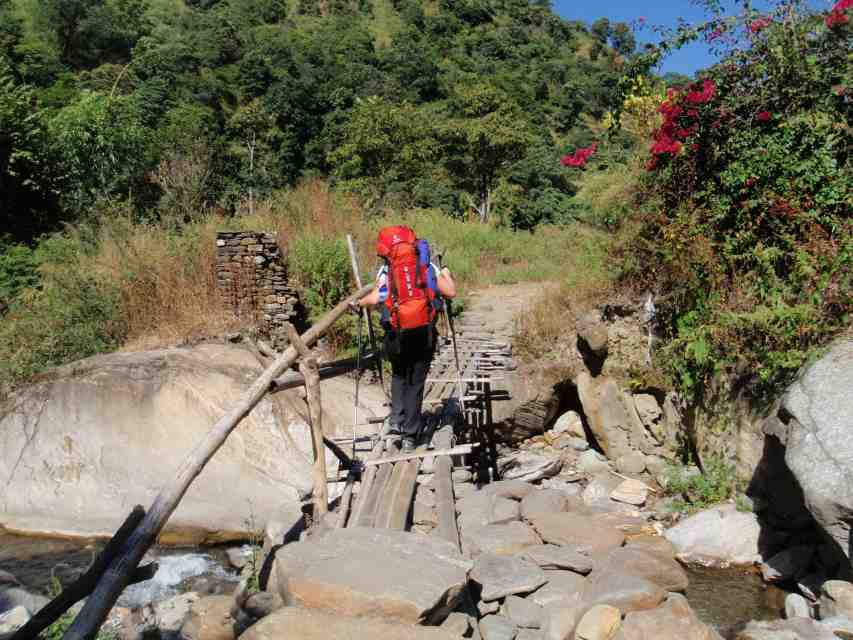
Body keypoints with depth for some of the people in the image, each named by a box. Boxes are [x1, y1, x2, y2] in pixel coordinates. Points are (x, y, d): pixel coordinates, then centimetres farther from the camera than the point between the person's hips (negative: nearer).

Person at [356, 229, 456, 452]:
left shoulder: (386, 268, 3)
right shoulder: (427, 266, 4)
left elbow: (375, 298, -7)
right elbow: (450, 293, 3)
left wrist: (359, 303, 13)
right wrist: (447, 275, 23)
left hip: (395, 333, 0)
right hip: (424, 332, 0)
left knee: (399, 375, 25)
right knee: (416, 382, 9)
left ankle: (397, 420, 11)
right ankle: (410, 435, 11)